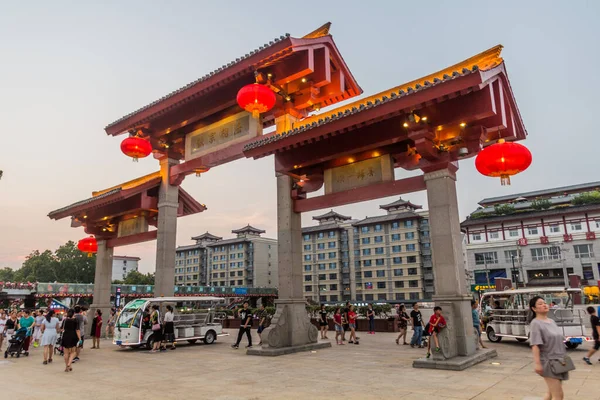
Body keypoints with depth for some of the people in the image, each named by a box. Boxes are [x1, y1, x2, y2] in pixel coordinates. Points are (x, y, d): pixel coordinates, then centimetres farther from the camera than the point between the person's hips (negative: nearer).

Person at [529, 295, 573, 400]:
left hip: (558, 361, 8)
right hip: (549, 362, -8)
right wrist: (537, 363, -26)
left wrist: (564, 358, 18)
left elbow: (559, 340, 20)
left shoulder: (552, 321, 13)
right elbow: (535, 345, -21)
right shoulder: (535, 323, -14)